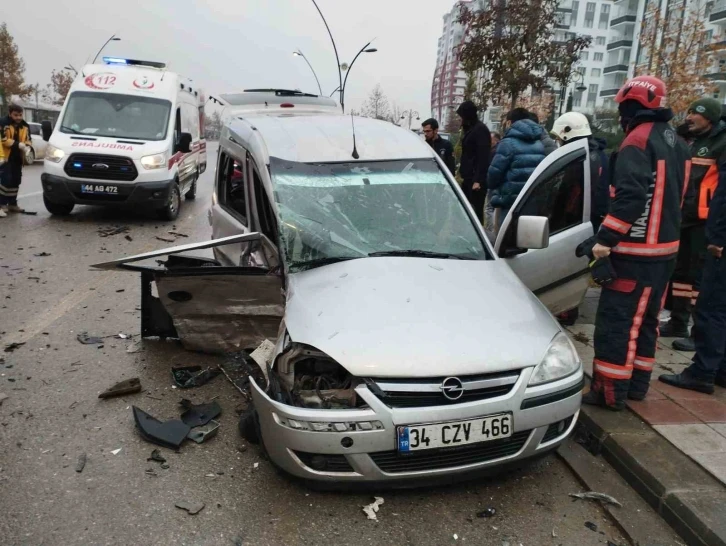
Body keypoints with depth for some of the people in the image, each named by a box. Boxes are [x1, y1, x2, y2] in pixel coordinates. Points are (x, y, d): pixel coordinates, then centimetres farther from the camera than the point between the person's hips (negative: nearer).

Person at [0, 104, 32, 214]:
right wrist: (18, 144, -26)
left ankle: (12, 204, 19)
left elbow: (28, 139, 14)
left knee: (16, 180, 10)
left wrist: (27, 146, -7)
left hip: (18, 157, 6)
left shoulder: (25, 125, 9)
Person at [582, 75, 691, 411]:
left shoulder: (639, 139, -14)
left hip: (636, 250, -9)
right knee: (644, 319, 16)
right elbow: (674, 195, 19)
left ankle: (610, 391, 1)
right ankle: (636, 384, 25)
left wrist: (605, 239, -23)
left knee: (615, 320, -4)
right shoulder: (676, 142, 15)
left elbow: (630, 196, -24)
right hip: (665, 248, 9)